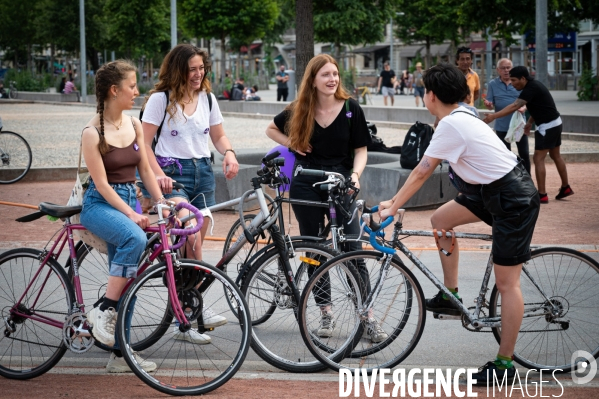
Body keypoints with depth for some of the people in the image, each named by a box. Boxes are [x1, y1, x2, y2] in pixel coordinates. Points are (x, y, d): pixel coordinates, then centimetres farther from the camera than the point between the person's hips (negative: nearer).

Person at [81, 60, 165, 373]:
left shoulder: (134, 125, 6)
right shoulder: (92, 133, -14)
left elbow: (145, 169, 9)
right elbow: (101, 184, -17)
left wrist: (161, 202, -4)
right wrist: (131, 214, -24)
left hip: (130, 200, 7)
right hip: (100, 204, -7)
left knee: (127, 281, 5)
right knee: (134, 238, -37)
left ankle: (121, 355, 12)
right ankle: (103, 311, -25)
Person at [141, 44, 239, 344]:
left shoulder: (207, 98, 11)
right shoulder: (161, 99, -5)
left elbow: (218, 135, 18)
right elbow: (144, 142, -7)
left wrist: (229, 152, -4)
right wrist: (158, 174, -20)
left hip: (202, 172, 5)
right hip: (172, 173, -5)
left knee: (194, 245, 5)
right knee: (190, 240, -23)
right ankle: (198, 308, -20)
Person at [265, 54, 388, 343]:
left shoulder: (350, 108, -3)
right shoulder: (299, 111, 2)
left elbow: (361, 149, 0)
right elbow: (272, 129, 19)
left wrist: (355, 175, -18)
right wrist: (292, 144, 1)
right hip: (306, 186, 2)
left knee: (352, 250, -8)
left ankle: (368, 318, -5)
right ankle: (326, 313, 17)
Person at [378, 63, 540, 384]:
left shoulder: (451, 125, -20)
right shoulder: (461, 117, 10)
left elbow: (421, 174, -16)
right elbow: (425, 171, 16)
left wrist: (392, 208, -7)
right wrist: (395, 202, 16)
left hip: (514, 200, -10)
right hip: (493, 190, 10)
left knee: (506, 282, -4)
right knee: (440, 219, 12)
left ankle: (505, 363, 2)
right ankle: (450, 296, 20)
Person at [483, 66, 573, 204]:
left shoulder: (532, 88, -22)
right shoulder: (534, 85, 8)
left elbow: (515, 106, -31)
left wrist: (494, 116, -34)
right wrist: (530, 122, 10)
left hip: (547, 126, -10)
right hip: (555, 123, 10)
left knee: (538, 159, -6)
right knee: (555, 156, 20)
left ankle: (542, 194, -6)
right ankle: (565, 188, 30)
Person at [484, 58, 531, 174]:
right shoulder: (493, 84, 1)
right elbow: (490, 106, 2)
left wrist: (523, 108, -20)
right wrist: (488, 105, -23)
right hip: (502, 126, 0)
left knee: (524, 154, 6)